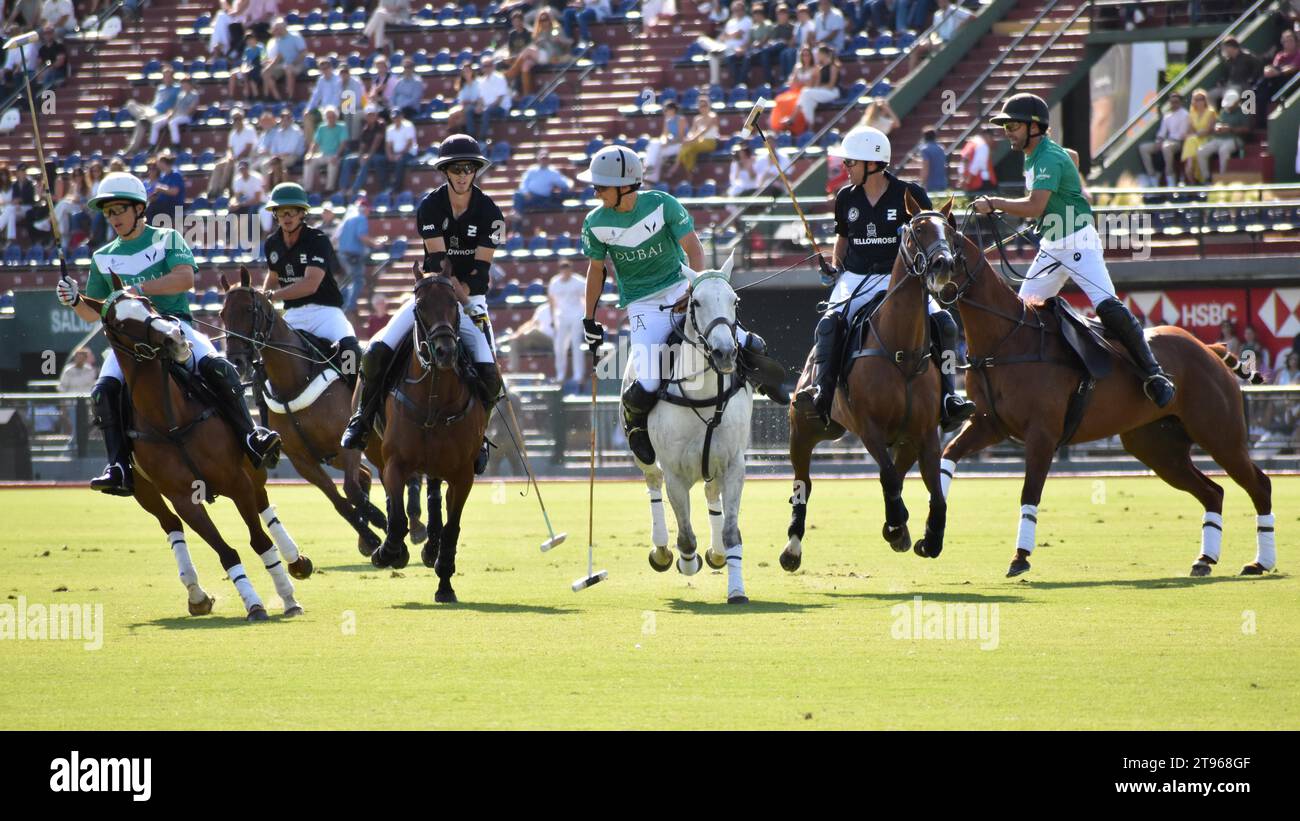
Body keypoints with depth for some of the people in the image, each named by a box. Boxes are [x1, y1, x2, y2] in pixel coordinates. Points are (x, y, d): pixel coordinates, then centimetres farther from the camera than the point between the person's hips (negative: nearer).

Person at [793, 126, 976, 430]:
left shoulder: (910, 195, -2)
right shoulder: (846, 198, 9)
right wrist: (834, 267, 10)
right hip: (855, 280, 2)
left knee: (943, 325, -21)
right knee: (830, 324, -28)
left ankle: (947, 399, -15)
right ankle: (821, 393, -31)